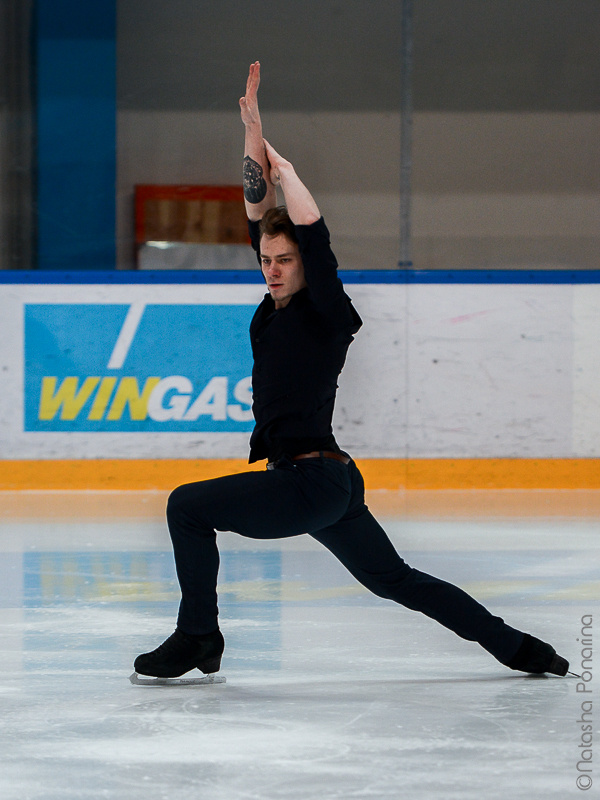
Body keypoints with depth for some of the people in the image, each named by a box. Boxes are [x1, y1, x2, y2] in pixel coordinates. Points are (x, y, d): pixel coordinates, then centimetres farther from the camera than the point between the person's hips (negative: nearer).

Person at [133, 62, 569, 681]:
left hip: (310, 484, -9)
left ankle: (196, 640, 0)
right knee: (395, 581, 15)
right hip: (330, 483, 9)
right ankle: (520, 650, 20)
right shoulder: (279, 304, 11)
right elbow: (261, 213, 12)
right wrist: (253, 130, 7)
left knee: (188, 505, -7)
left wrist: (281, 166, -8)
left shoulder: (326, 312, -10)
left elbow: (313, 232, -21)